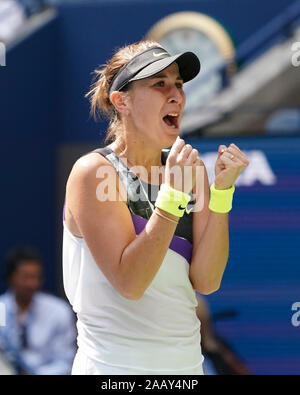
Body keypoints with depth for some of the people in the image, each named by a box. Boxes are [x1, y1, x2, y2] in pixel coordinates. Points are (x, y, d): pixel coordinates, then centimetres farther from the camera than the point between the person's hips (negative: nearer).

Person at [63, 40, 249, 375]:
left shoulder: (189, 167, 4)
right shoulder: (93, 172, -11)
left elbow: (206, 281, -4)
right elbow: (129, 283, -20)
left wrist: (223, 189, -11)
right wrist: (172, 195, -24)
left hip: (187, 363, 6)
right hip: (114, 367, -5)